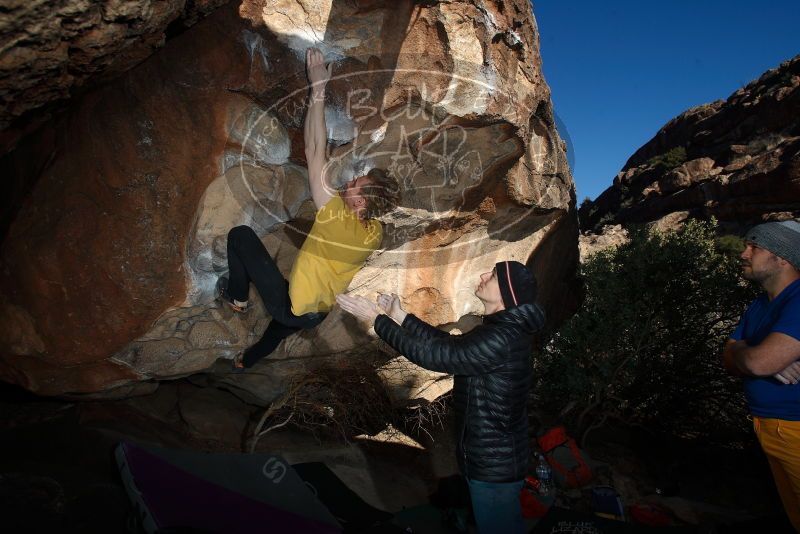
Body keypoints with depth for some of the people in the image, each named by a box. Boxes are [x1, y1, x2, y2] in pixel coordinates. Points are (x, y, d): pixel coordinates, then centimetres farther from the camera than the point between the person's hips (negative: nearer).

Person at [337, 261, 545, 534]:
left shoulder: (500, 339, -30)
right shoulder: (503, 329, 3)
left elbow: (433, 354, -28)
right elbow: (448, 342, 8)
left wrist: (378, 319, -20)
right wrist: (400, 316, 6)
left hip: (494, 465, -9)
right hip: (498, 459, 9)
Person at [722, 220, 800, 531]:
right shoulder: (760, 305, 11)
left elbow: (758, 362, -29)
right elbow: (729, 360, 6)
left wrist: (737, 351, -5)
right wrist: (771, 360, -15)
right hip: (771, 431, 8)